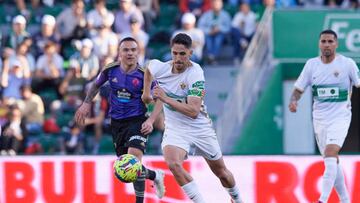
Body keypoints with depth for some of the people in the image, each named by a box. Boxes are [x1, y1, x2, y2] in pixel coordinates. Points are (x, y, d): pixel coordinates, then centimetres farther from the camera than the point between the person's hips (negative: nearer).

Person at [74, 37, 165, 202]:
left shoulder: (144, 74, -14)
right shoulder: (110, 70, -5)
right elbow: (96, 85, 16)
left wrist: (150, 120, -22)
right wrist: (86, 103, 8)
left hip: (137, 121, -4)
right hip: (117, 123, 4)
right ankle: (155, 175, 37)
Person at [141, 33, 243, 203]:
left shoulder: (195, 73, -23)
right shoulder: (160, 68, -11)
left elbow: (193, 112, -30)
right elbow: (149, 67, 17)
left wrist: (166, 99, -31)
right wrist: (146, 92, 14)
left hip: (200, 128, -2)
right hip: (175, 128, 2)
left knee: (221, 172, 13)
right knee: (173, 163, -29)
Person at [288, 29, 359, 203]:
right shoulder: (311, 64, 3)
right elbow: (299, 89, 6)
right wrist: (294, 101, -14)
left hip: (340, 118, -4)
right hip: (319, 119, 4)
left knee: (330, 155, -22)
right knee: (332, 161, 10)